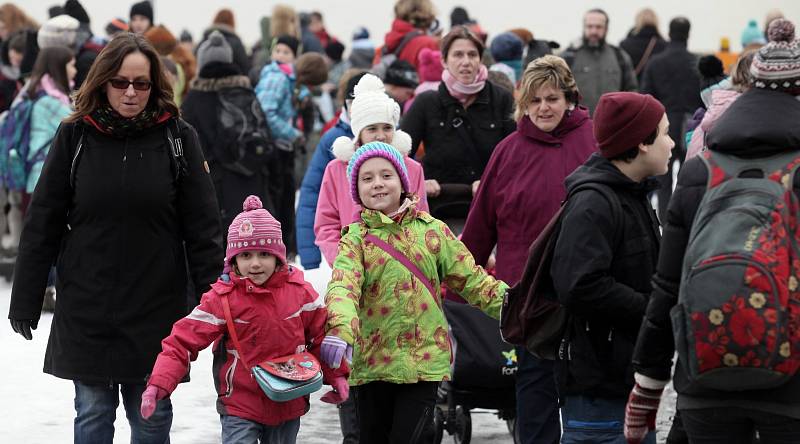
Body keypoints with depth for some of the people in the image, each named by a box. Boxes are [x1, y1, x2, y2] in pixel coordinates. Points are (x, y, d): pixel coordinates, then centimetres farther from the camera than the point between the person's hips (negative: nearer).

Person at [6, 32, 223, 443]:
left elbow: (202, 226, -1)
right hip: (86, 310, 0)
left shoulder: (177, 137, -2)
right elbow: (42, 225, 2)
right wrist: (25, 301, 1)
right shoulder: (74, 136, -1)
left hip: (156, 308, 0)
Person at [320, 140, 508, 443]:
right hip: (372, 361, 1)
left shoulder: (432, 230, 5)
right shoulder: (356, 239, 0)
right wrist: (341, 330, -38)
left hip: (424, 358, -1)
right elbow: (343, 286, -18)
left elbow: (472, 280, 8)